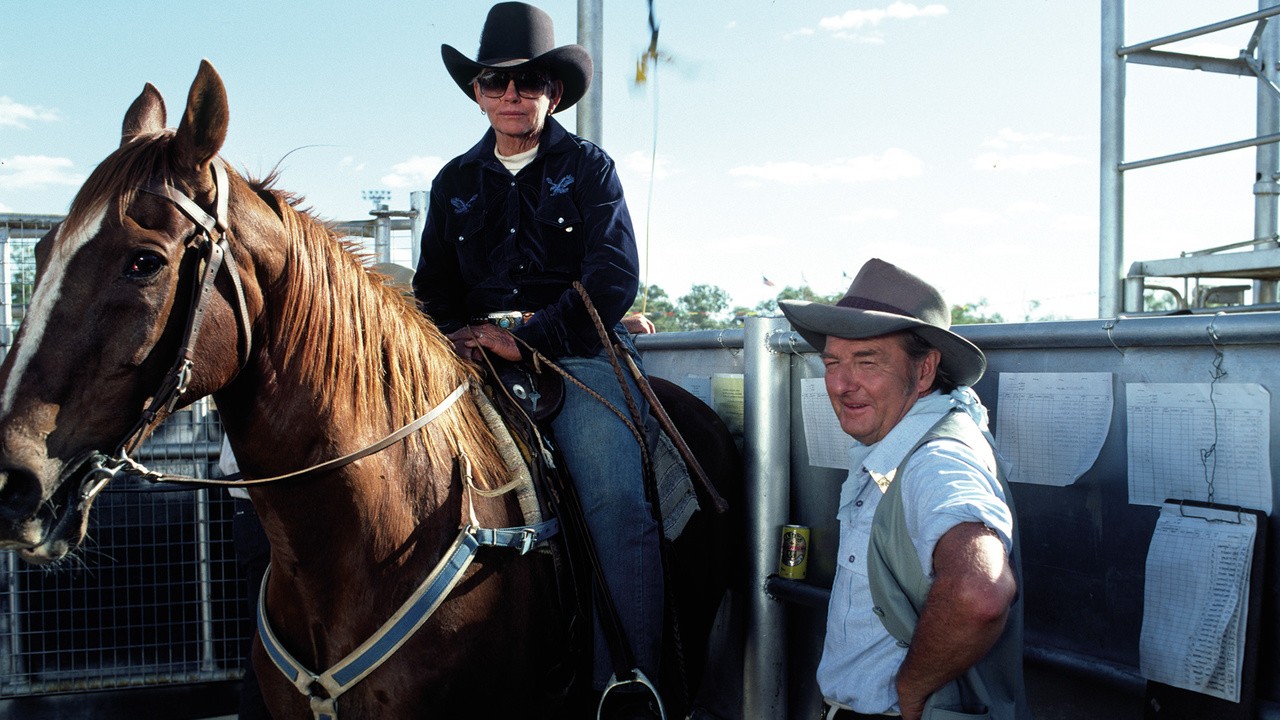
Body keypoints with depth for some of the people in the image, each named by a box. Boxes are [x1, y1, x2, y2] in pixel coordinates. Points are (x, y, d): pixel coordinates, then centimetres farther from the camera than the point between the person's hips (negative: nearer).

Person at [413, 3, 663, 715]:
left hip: (577, 352, -3)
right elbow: (434, 289, 23)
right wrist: (464, 337, 0)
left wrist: (529, 337, -13)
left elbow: (614, 280, -2)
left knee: (618, 502, -24)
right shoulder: (455, 182, 20)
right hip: (478, 361, 4)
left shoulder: (589, 168, 9)